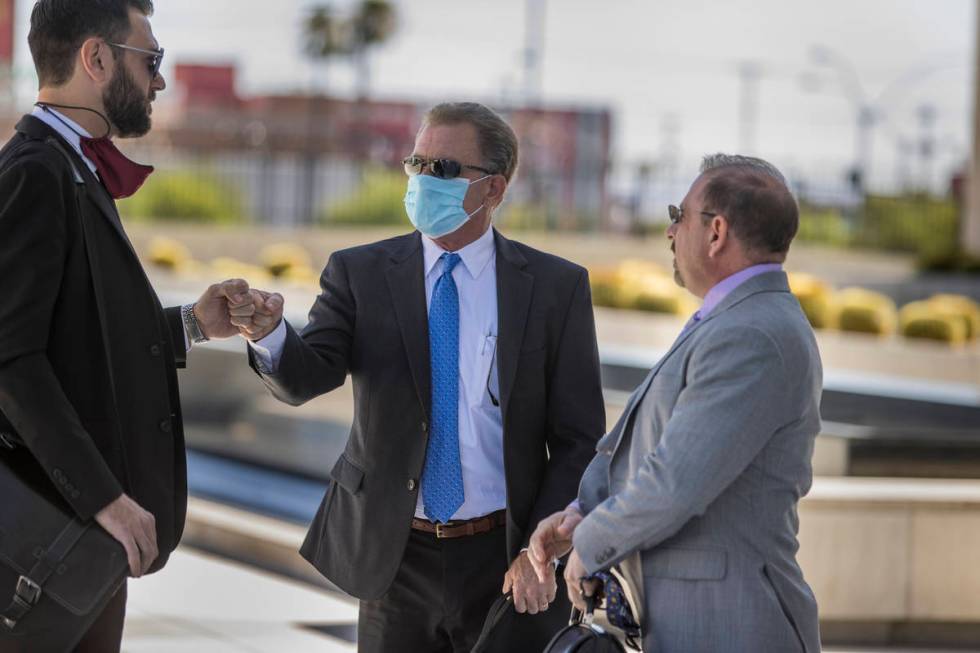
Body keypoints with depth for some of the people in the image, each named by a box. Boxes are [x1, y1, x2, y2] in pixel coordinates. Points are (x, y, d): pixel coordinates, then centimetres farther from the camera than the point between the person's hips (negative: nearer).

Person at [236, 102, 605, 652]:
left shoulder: (556, 287, -1)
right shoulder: (360, 274, 2)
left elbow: (579, 438, -1)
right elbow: (306, 376, -12)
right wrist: (269, 336, -33)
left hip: (506, 565, -1)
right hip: (396, 562, 1)